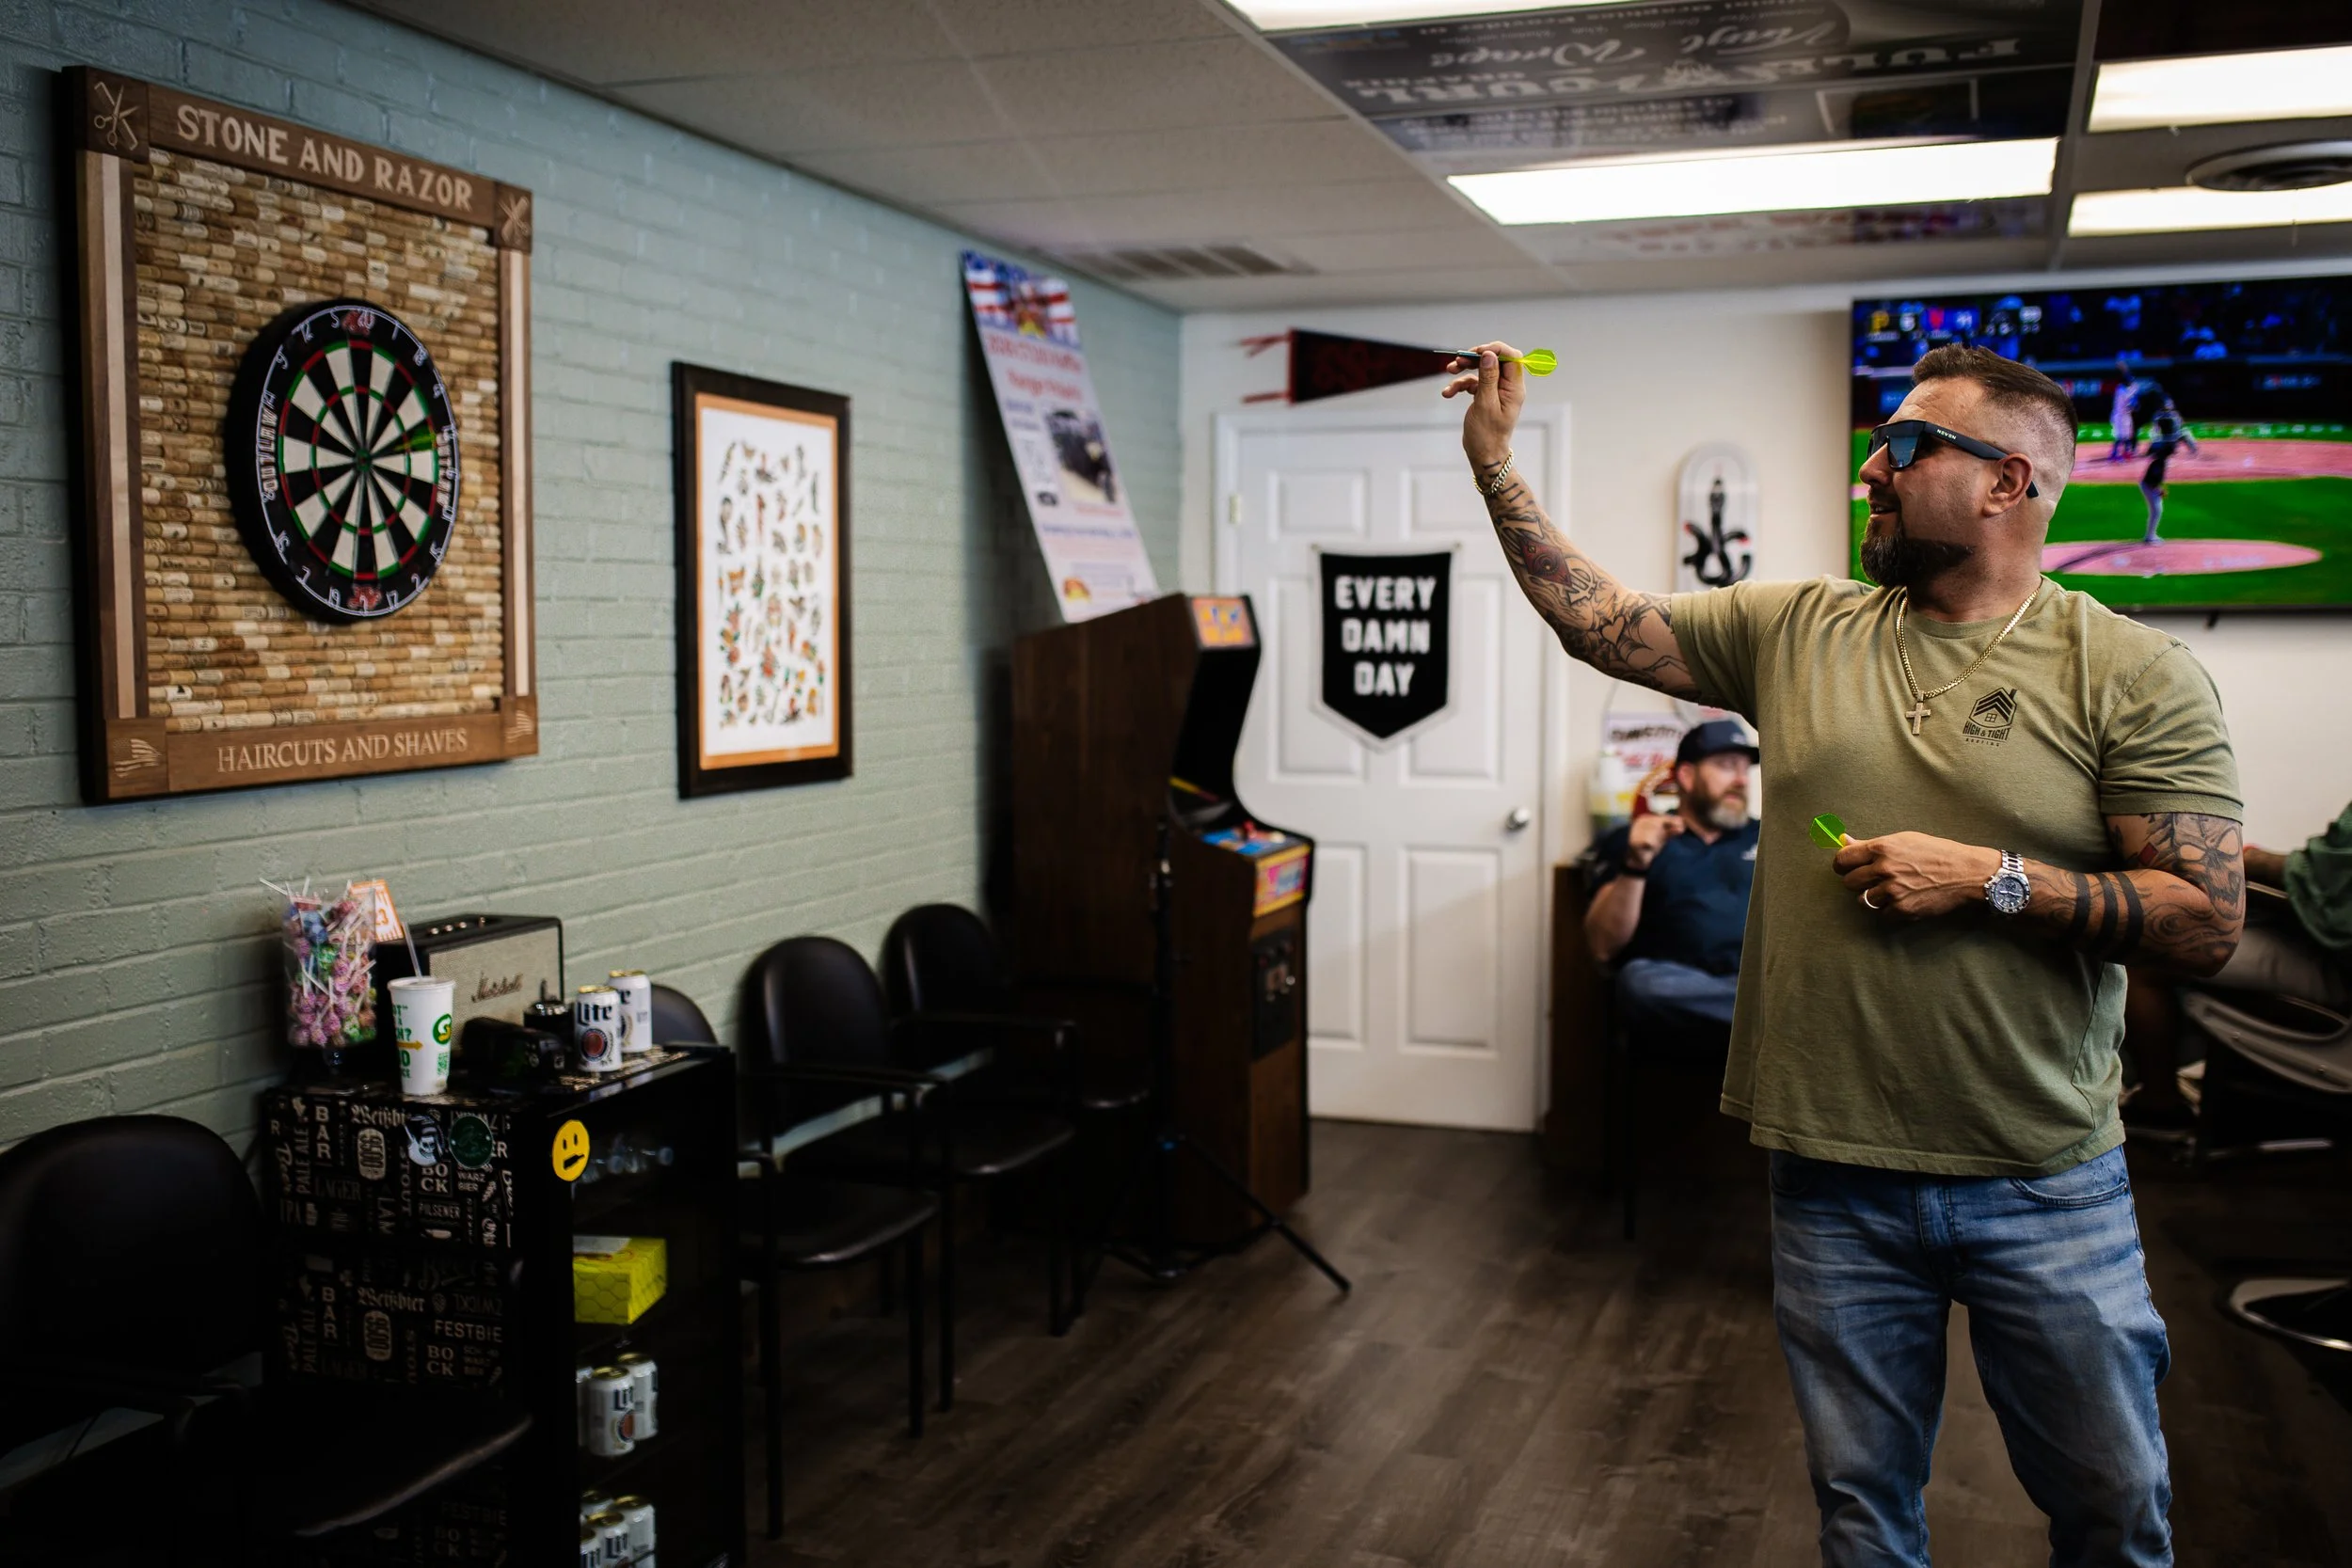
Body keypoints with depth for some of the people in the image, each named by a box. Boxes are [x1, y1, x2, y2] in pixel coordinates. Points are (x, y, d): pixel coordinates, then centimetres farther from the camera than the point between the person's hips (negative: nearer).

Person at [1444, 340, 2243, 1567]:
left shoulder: (2134, 676, -7)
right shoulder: (1797, 631, 3)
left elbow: (2207, 925, -11)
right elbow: (1595, 619, 6)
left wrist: (1990, 878, -19)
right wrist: (1493, 460, 4)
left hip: (2048, 1187, -2)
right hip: (1836, 1177, 3)